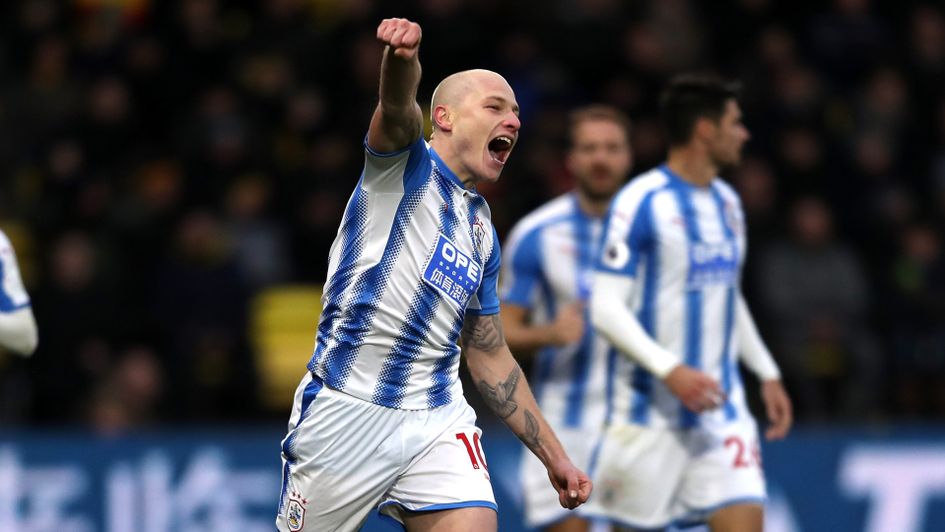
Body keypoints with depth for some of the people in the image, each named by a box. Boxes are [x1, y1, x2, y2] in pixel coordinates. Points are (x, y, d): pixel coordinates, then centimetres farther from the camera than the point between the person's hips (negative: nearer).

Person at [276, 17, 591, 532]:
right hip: (348, 410, -5)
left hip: (439, 421, 5)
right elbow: (397, 108, -24)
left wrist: (554, 456, 20)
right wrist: (403, 58, -48)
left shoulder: (483, 233, 18)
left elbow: (490, 357, 24)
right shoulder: (406, 164, 1)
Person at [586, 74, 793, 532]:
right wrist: (670, 370, -26)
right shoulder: (641, 202, -11)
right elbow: (606, 308, -15)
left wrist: (768, 374, 19)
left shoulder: (727, 202, 14)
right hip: (650, 409, -6)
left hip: (721, 405, 6)